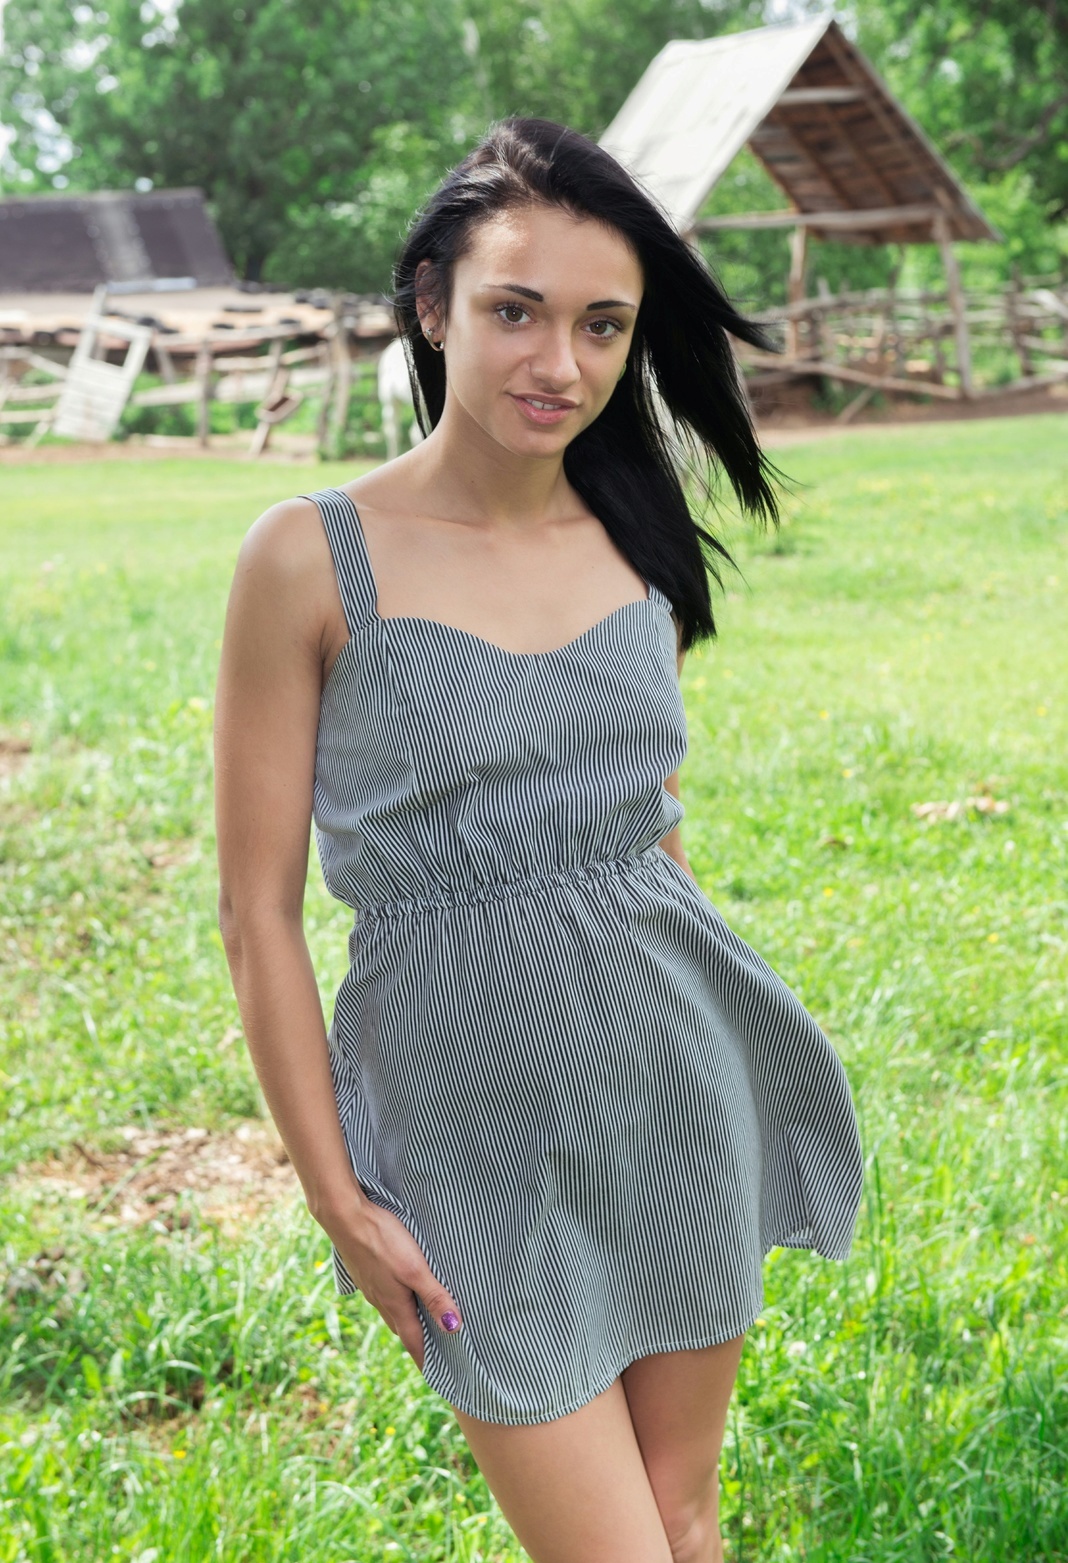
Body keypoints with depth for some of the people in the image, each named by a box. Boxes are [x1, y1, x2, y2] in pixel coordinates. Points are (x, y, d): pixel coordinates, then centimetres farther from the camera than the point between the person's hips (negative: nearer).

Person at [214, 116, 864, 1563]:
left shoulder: (640, 547, 2)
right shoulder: (314, 560, -12)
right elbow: (259, 913, -8)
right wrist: (337, 1199, -7)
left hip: (673, 1077, 4)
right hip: (473, 1113, -4)